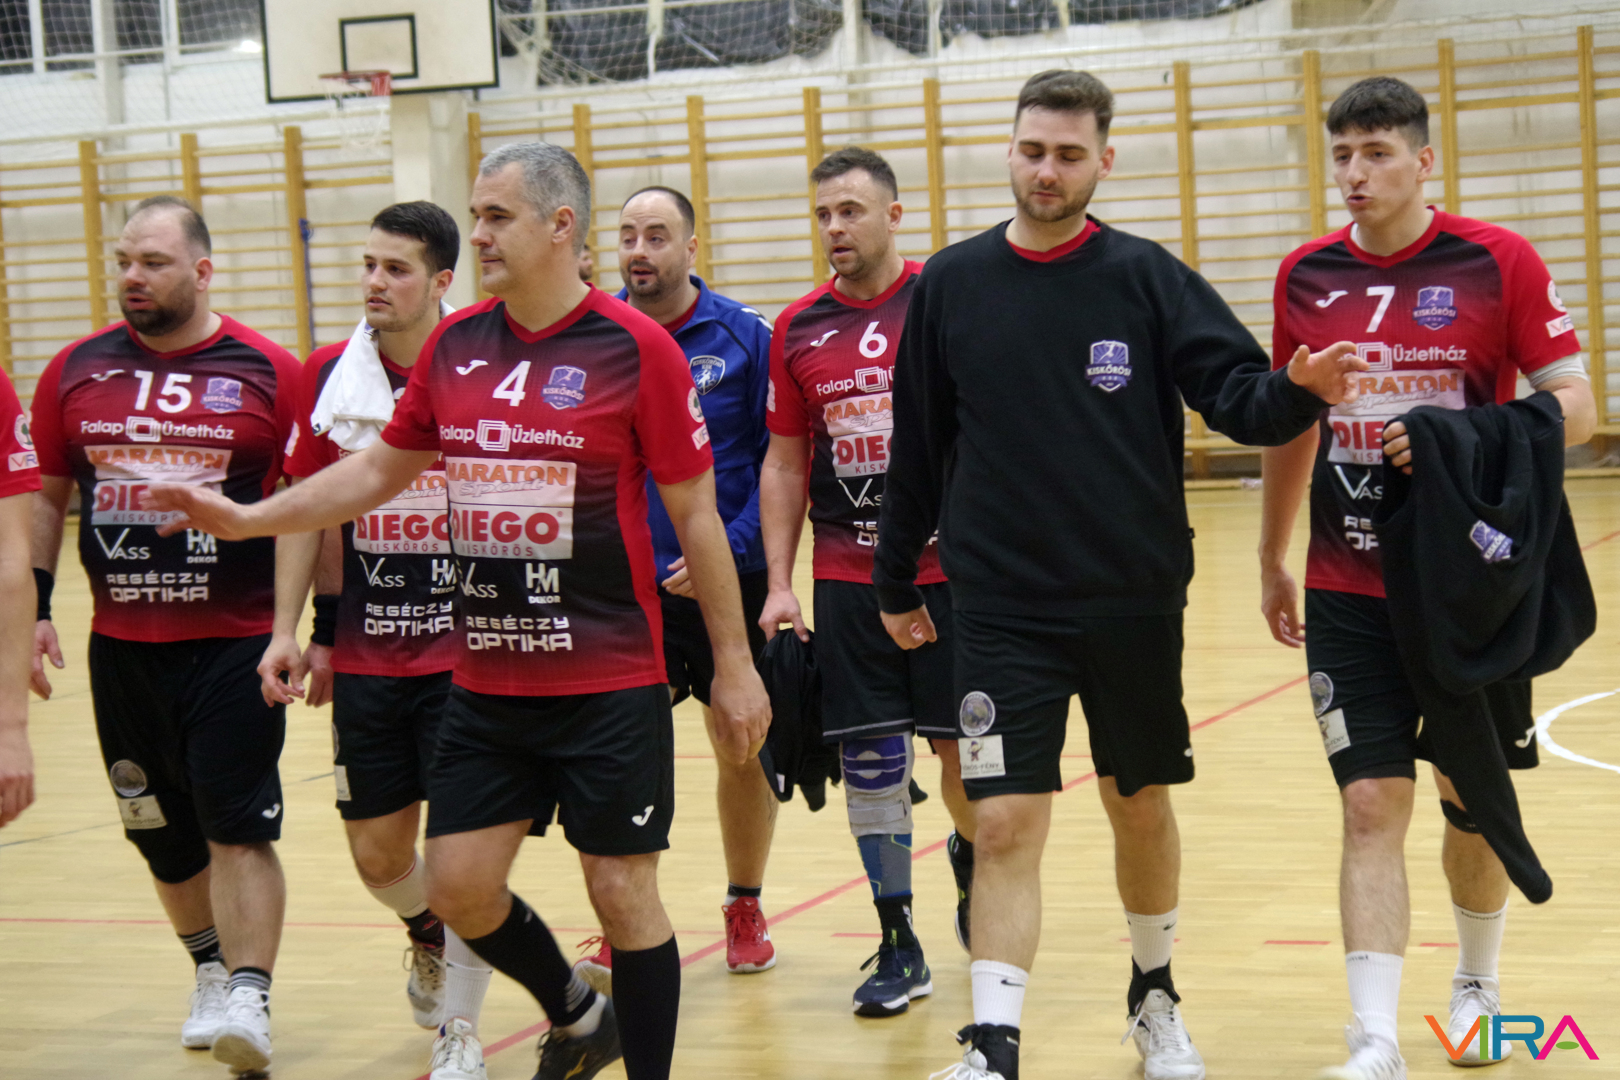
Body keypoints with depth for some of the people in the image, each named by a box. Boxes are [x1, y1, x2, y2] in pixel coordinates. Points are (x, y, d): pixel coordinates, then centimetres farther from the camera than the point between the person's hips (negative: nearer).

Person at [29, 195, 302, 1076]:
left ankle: (248, 999, -10)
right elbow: (44, 498, 13)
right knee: (160, 832, 14)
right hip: (121, 647, 4)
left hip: (236, 644, -4)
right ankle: (211, 971, 33)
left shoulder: (269, 373, -4)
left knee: (239, 827, -10)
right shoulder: (76, 371, 5)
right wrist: (33, 608, 5)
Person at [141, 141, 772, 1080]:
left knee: (623, 891, 0)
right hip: (487, 681, 5)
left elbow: (696, 516, -6)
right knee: (459, 884, 6)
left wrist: (734, 664, -4)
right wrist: (245, 518, 10)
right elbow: (379, 471, 18)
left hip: (610, 684, -5)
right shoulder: (454, 346, 6)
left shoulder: (636, 347, -9)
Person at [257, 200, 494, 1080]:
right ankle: (428, 936, 44)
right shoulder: (330, 377, 2)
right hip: (365, 658, 3)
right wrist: (290, 631, 6)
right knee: (376, 852, 10)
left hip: (469, 651, -3)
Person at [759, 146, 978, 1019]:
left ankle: (969, 860, 35)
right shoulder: (798, 329, 6)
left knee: (964, 751, 2)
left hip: (951, 571, -2)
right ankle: (898, 945, 12)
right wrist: (778, 583, 5)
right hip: (847, 580, 3)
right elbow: (785, 464, 11)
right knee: (870, 759, 2)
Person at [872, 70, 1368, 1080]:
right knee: (1007, 822, -8)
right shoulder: (949, 286, 2)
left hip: (1136, 602, 1)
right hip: (1003, 610, 0)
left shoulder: (1147, 276, -1)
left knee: (1142, 804, 14)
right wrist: (897, 582, 13)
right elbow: (918, 447, 9)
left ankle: (1154, 996, 35)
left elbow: (1235, 393, -8)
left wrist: (1296, 388, -30)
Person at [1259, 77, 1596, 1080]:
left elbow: (1575, 408, -8)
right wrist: (1273, 561, 21)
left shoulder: (1500, 262, -6)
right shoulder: (1306, 277, 4)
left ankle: (1477, 987, 36)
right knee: (1372, 809, -6)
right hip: (1349, 597, 2)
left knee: (1474, 804, 12)